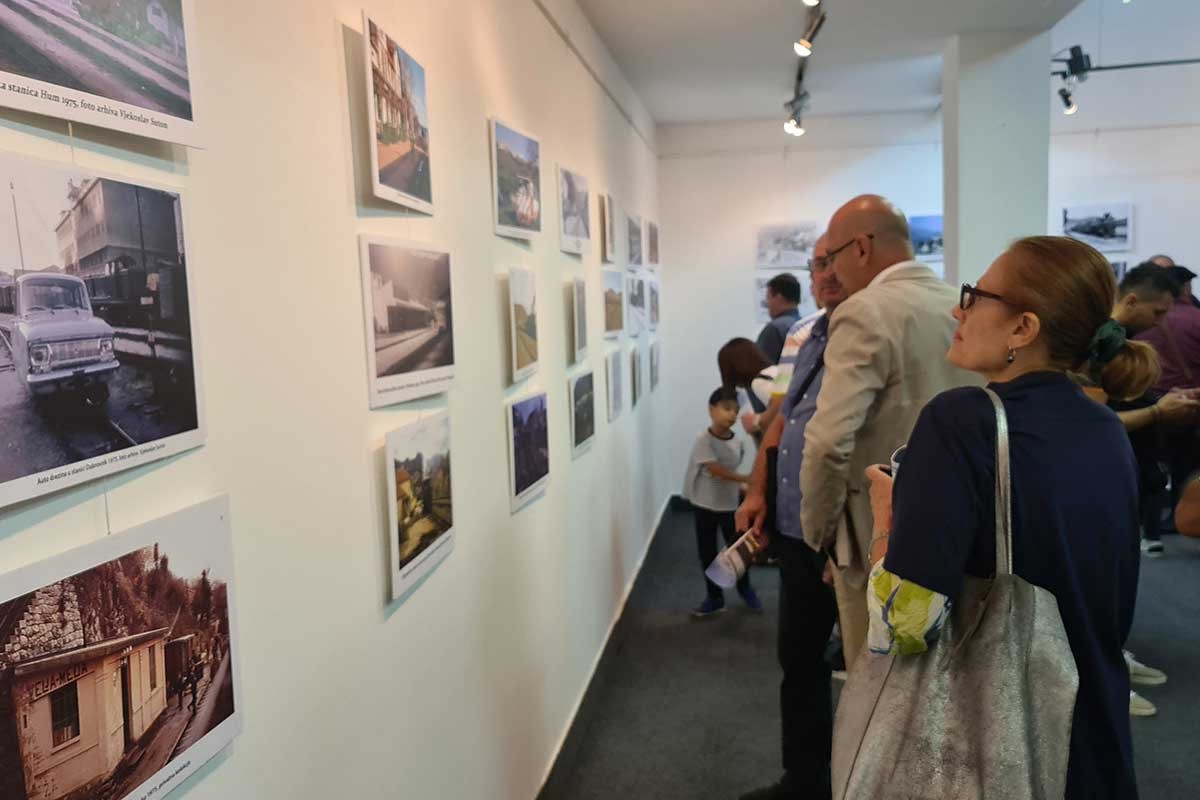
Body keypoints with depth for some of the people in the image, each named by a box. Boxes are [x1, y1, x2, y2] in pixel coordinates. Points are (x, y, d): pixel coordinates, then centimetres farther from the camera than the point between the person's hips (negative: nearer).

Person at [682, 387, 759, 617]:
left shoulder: (737, 442, -4)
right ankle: (714, 597, 22)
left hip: (730, 505, 3)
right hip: (705, 506, -3)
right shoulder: (703, 440, -18)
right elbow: (716, 470, -24)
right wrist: (746, 479, -28)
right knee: (707, 553, 6)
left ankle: (745, 588, 37)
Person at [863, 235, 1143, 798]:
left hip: (984, 748, -6)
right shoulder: (1109, 432, -1)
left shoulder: (962, 419, -22)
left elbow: (903, 627, -28)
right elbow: (1115, 613, 11)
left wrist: (886, 519, -12)